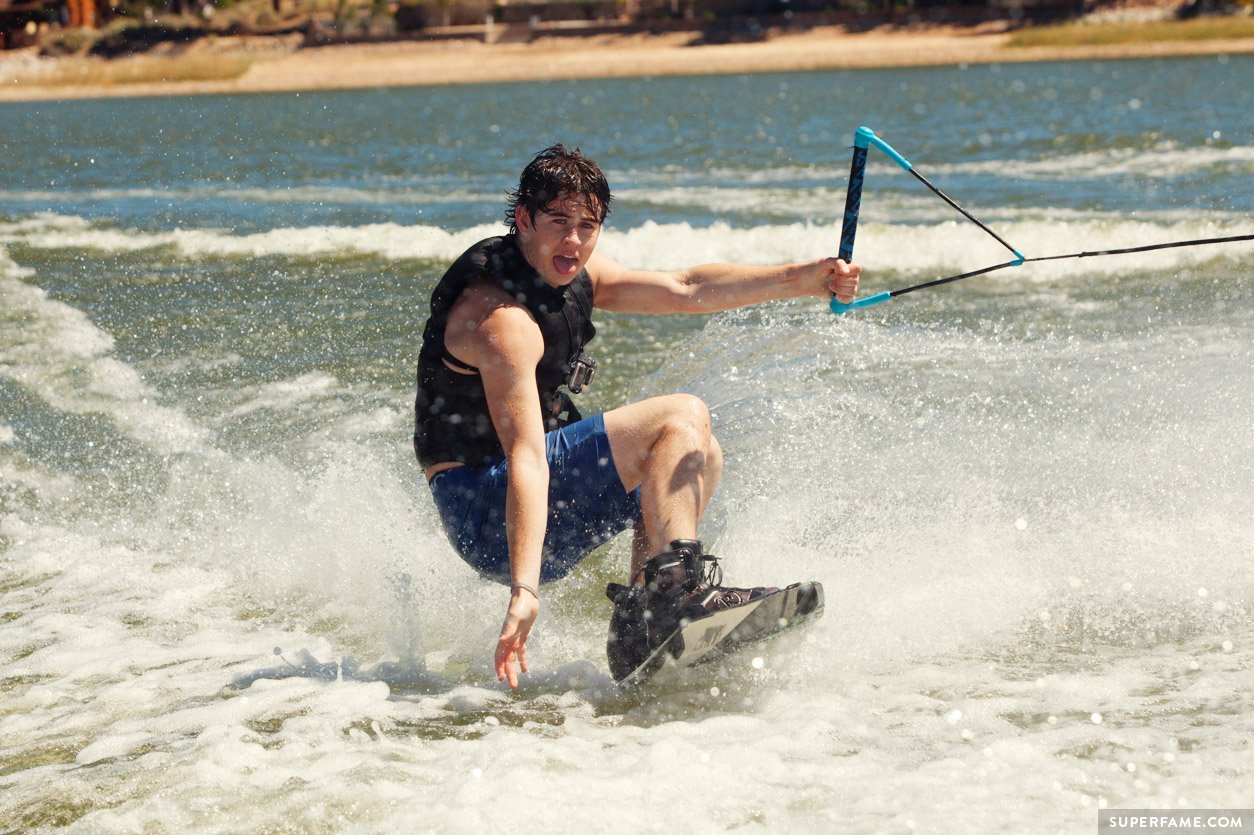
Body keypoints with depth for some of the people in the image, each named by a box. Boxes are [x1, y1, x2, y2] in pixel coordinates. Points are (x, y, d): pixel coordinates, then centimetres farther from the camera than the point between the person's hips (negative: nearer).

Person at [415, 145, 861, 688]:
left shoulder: (570, 273, 7)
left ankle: (640, 623, 3)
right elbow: (525, 459, -33)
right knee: (681, 420, -16)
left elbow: (686, 290, 7)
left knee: (698, 456, 17)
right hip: (485, 513, -10)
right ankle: (675, 584, -32)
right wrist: (524, 591, -40)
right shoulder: (503, 317, -23)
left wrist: (806, 279, 0)